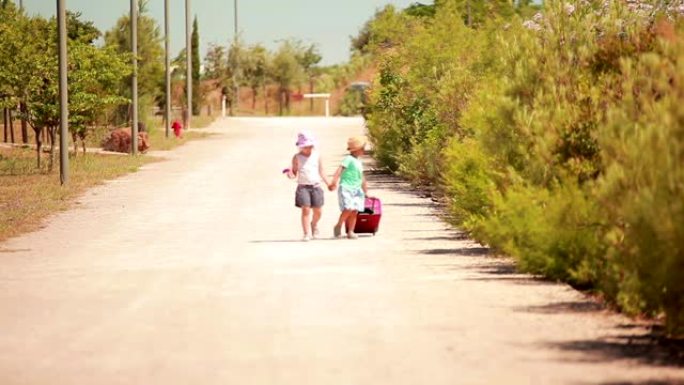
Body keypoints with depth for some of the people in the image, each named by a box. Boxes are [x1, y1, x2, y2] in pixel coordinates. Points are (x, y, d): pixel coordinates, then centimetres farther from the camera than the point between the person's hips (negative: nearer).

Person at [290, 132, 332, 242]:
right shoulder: (297, 157, 1)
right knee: (305, 210, -13)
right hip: (303, 187, -3)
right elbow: (294, 174, 2)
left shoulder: (317, 156, 7)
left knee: (318, 211, 7)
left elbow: (321, 172, 14)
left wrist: (328, 184, 10)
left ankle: (314, 225, 39)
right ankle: (307, 234, -9)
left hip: (316, 186, 3)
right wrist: (291, 175, -20)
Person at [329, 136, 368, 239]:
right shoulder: (348, 159, -7)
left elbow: (362, 178, 30)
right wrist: (334, 182, -34)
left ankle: (350, 232, 6)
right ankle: (338, 226, -1)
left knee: (354, 211, 0)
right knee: (348, 209, -19)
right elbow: (340, 170, -20)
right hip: (346, 188, -8)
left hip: (356, 190, 8)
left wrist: (366, 192, 35)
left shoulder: (359, 162, 20)